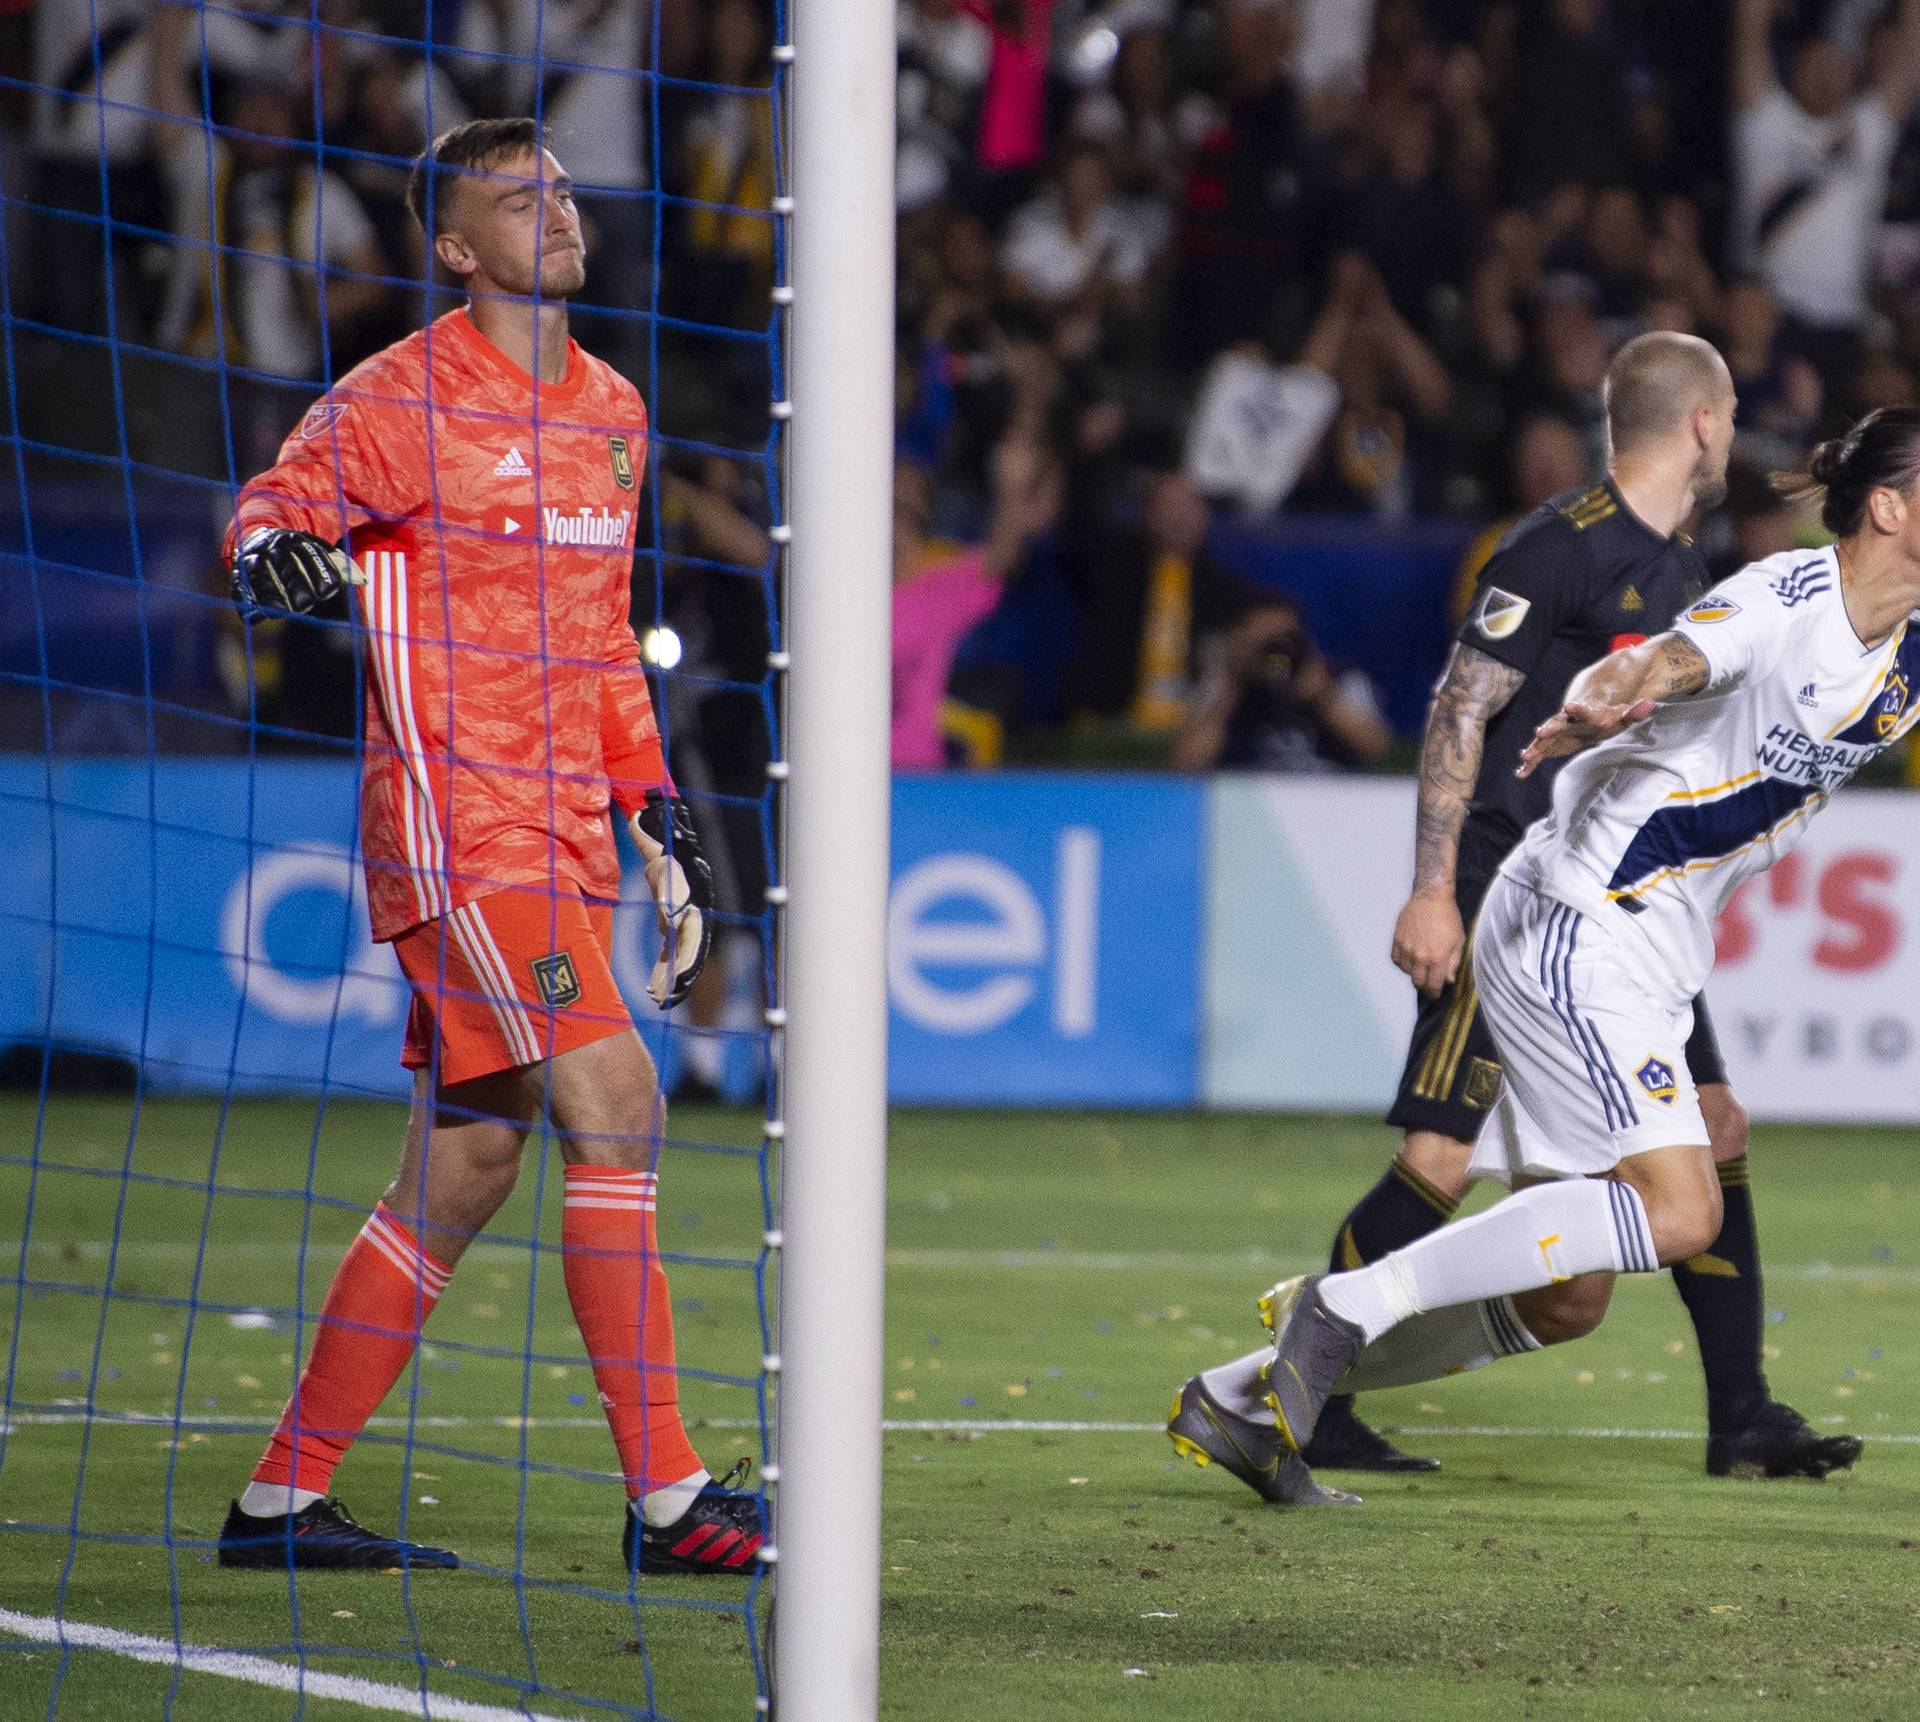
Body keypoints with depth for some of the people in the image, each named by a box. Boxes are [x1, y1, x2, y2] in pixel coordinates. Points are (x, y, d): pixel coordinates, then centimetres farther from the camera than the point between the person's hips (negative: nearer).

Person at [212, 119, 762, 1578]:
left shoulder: (612, 414, 17)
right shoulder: (405, 401, -6)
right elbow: (273, 511, -8)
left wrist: (657, 811, 20)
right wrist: (275, 554, -32)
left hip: (563, 845, 8)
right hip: (455, 823, -8)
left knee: (462, 1176, 7)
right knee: (617, 1109, -16)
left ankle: (282, 1502, 14)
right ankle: (667, 1498, -15)